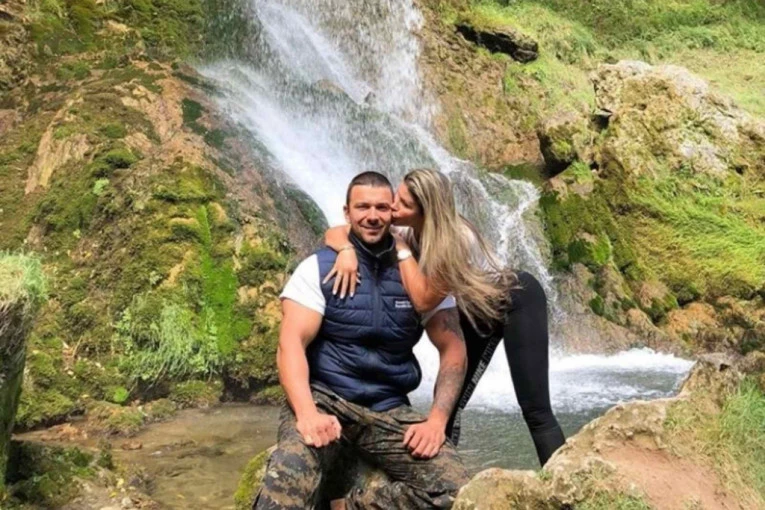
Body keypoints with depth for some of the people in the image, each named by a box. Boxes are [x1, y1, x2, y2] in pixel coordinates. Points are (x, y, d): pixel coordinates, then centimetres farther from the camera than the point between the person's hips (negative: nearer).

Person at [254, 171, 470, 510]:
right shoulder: (318, 268, -1)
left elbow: (452, 348, 4)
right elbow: (292, 343, -11)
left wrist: (437, 420, -11)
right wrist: (307, 412, -29)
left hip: (388, 410, 4)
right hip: (324, 399, -4)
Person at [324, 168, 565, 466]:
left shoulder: (455, 239, -35)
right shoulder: (404, 230, -17)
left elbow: (424, 301, -36)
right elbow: (334, 233, -19)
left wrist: (401, 248, -33)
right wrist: (346, 250, -40)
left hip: (518, 300, -7)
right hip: (477, 309, 7)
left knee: (535, 411, -11)